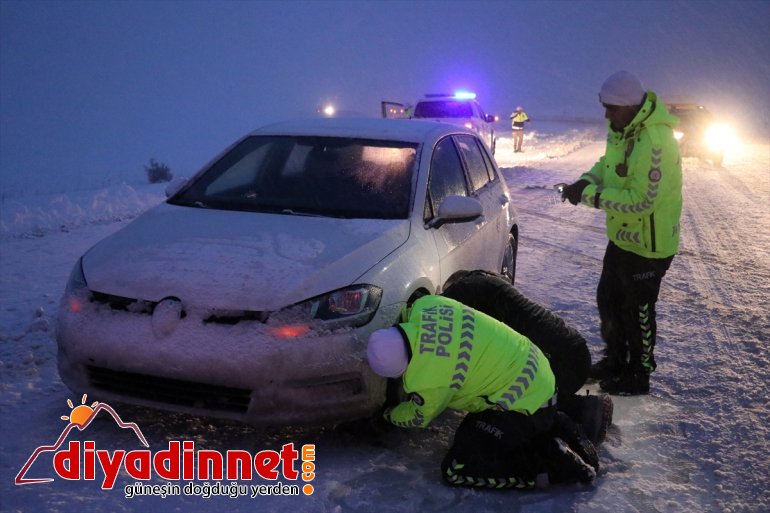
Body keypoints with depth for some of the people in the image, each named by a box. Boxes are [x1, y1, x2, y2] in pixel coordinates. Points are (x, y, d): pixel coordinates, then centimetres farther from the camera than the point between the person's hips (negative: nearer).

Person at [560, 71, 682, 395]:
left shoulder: (654, 144, -30)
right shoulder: (623, 130, 0)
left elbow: (640, 201, -31)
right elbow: (609, 163, 15)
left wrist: (590, 196, -27)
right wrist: (587, 181, -6)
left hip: (648, 246, -9)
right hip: (622, 237, 9)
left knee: (638, 311, 7)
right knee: (608, 300, 21)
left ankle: (638, 376, 27)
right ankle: (615, 360, 42)